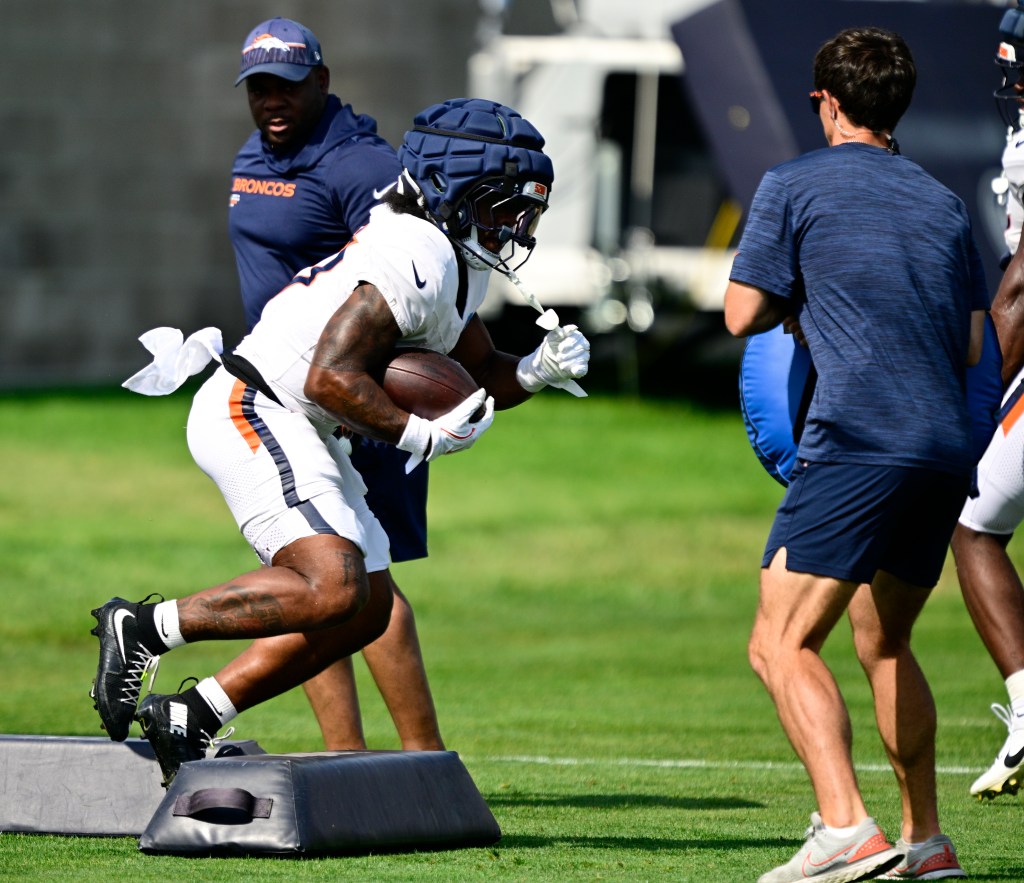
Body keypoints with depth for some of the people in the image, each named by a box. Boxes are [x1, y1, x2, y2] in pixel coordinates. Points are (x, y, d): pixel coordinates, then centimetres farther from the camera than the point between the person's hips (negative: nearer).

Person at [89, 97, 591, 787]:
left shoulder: (456, 262, 13)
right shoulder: (416, 258, -20)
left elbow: (478, 376, 21)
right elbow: (331, 378, -25)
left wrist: (538, 370, 1)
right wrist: (420, 436, -19)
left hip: (301, 436, 11)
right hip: (254, 413, -11)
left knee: (366, 612, 6)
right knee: (330, 591, -24)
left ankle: (189, 719, 9)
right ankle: (141, 629, -13)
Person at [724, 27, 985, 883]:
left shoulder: (794, 186, 4)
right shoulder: (943, 202, 20)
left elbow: (744, 314, 2)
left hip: (857, 442, -7)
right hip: (948, 445, 7)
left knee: (782, 643, -10)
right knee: (883, 642, 23)